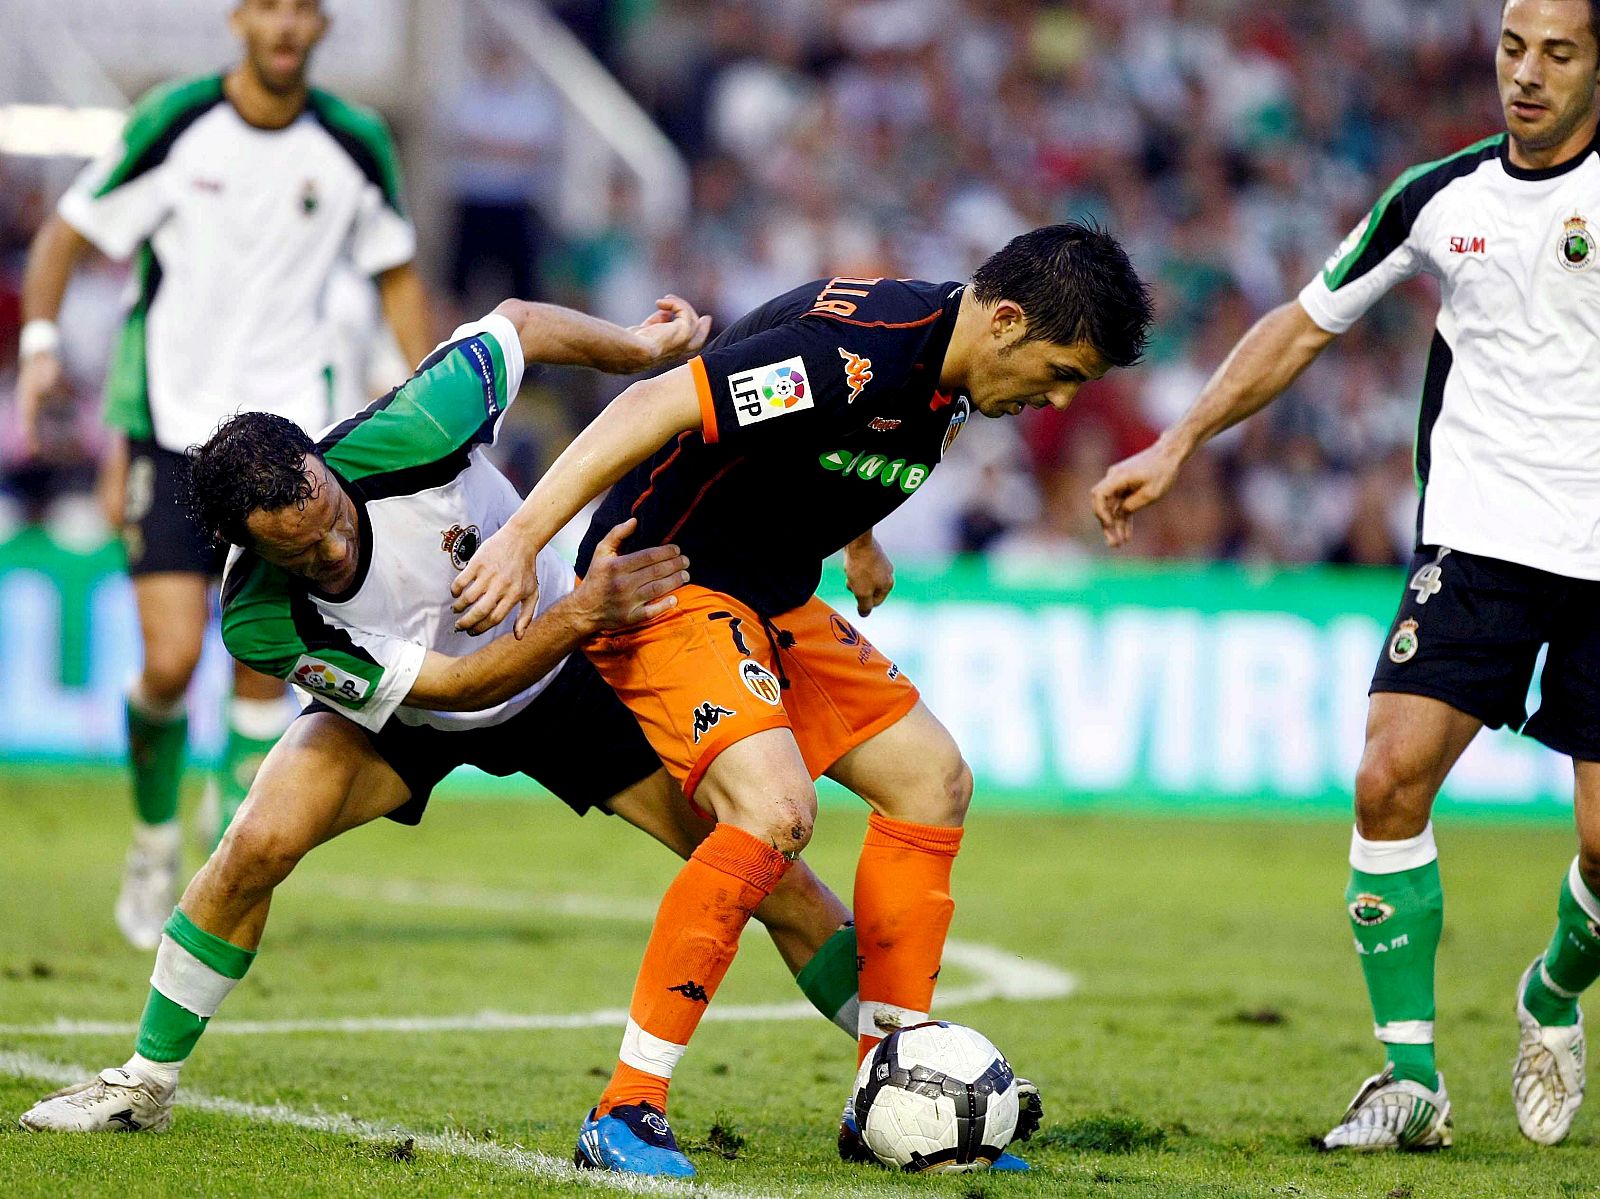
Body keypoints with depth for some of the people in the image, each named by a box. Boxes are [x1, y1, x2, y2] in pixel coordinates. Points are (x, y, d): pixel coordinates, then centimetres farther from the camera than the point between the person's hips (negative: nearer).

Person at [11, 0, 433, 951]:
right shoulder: (174, 125, -7)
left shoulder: (356, 147, 1)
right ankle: (154, 844, 16)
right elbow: (69, 232, 1)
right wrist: (40, 339, -14)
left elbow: (398, 272, 15)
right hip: (173, 426, -2)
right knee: (172, 659, -10)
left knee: (263, 665, -5)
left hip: (289, 433, 2)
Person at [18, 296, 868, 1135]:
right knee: (261, 841, -25)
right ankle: (144, 1085, -4)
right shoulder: (259, 623, -35)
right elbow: (452, 684, -34)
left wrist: (643, 347, -16)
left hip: (560, 672, 1)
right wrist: (582, 615, -46)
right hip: (395, 712, -1)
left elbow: (515, 324, -16)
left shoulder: (400, 443, -36)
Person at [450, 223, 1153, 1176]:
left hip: (771, 599, 11)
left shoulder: (947, 377, 4)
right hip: (667, 582, -11)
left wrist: (857, 538, 42)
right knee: (776, 807, -28)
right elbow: (657, 407, -31)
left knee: (933, 778, 10)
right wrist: (523, 537, -34)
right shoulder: (858, 349, -27)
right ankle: (628, 1112, -21)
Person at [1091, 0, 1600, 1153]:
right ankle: (1412, 1080, -7)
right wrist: (1178, 444, 12)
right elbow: (1307, 323, 16)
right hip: (1477, 538, 2)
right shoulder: (1439, 197, 5)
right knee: (1391, 775, -17)